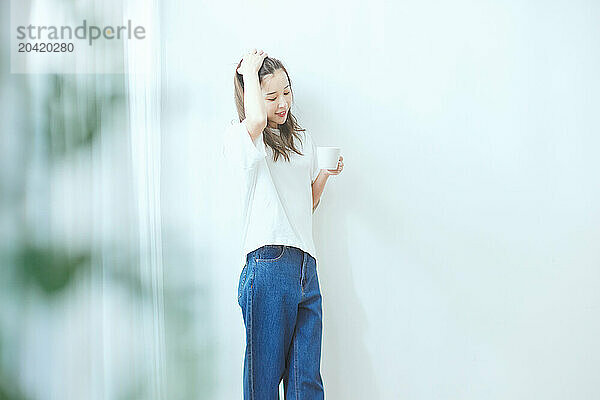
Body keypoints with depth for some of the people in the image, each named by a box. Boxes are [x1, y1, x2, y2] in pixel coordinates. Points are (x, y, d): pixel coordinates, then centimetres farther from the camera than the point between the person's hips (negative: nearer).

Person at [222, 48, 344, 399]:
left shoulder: (304, 140, 20)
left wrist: (324, 175, 7)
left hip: (306, 265, 6)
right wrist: (249, 71, -9)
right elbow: (257, 120, -26)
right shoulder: (239, 137, -1)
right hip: (268, 264, -6)